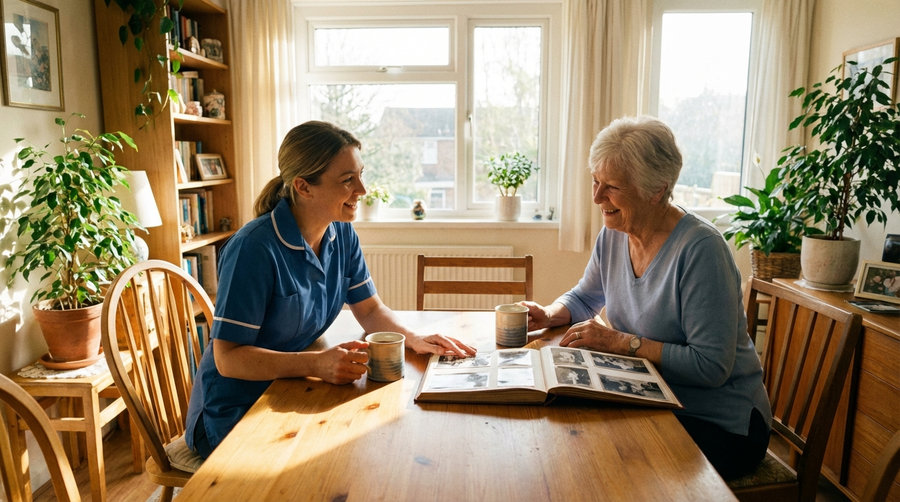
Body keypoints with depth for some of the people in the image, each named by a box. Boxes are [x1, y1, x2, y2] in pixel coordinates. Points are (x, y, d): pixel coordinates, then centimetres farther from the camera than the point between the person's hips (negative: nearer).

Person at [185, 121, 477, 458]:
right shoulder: (254, 249, -24)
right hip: (234, 415, -6)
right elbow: (228, 358, -23)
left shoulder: (342, 235, -1)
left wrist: (414, 339, -12)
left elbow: (370, 309, 8)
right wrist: (316, 364, -36)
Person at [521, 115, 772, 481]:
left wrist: (621, 342, -24)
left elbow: (712, 366, -25)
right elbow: (584, 298, 16)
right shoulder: (613, 235, -1)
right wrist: (549, 315, -5)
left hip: (720, 424, -6)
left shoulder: (700, 249, -23)